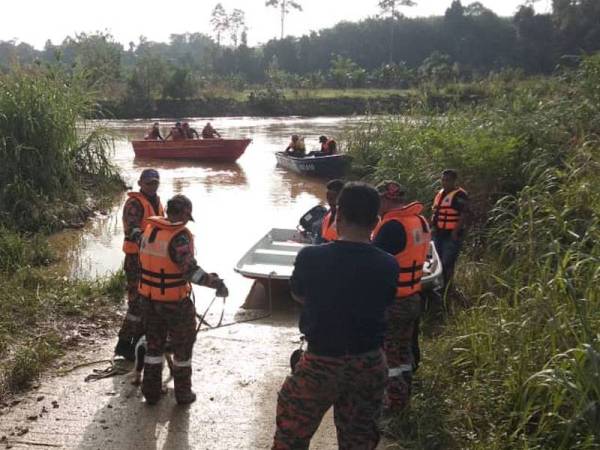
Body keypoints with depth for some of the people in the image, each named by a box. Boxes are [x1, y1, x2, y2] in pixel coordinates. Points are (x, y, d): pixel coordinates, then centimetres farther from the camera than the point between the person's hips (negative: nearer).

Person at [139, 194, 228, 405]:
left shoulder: (149, 230, 1)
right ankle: (183, 393, 24)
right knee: (182, 346, 13)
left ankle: (151, 391, 27)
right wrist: (215, 282, -28)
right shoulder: (180, 236, -21)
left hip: (149, 297, 6)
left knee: (154, 344, 20)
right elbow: (190, 270, -32)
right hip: (175, 301, -6)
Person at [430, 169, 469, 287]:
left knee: (447, 263, -9)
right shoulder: (440, 193, 14)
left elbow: (464, 215, -18)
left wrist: (456, 231, -23)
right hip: (439, 233, 9)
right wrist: (432, 226, 17)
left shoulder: (460, 195, -12)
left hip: (452, 234, -9)